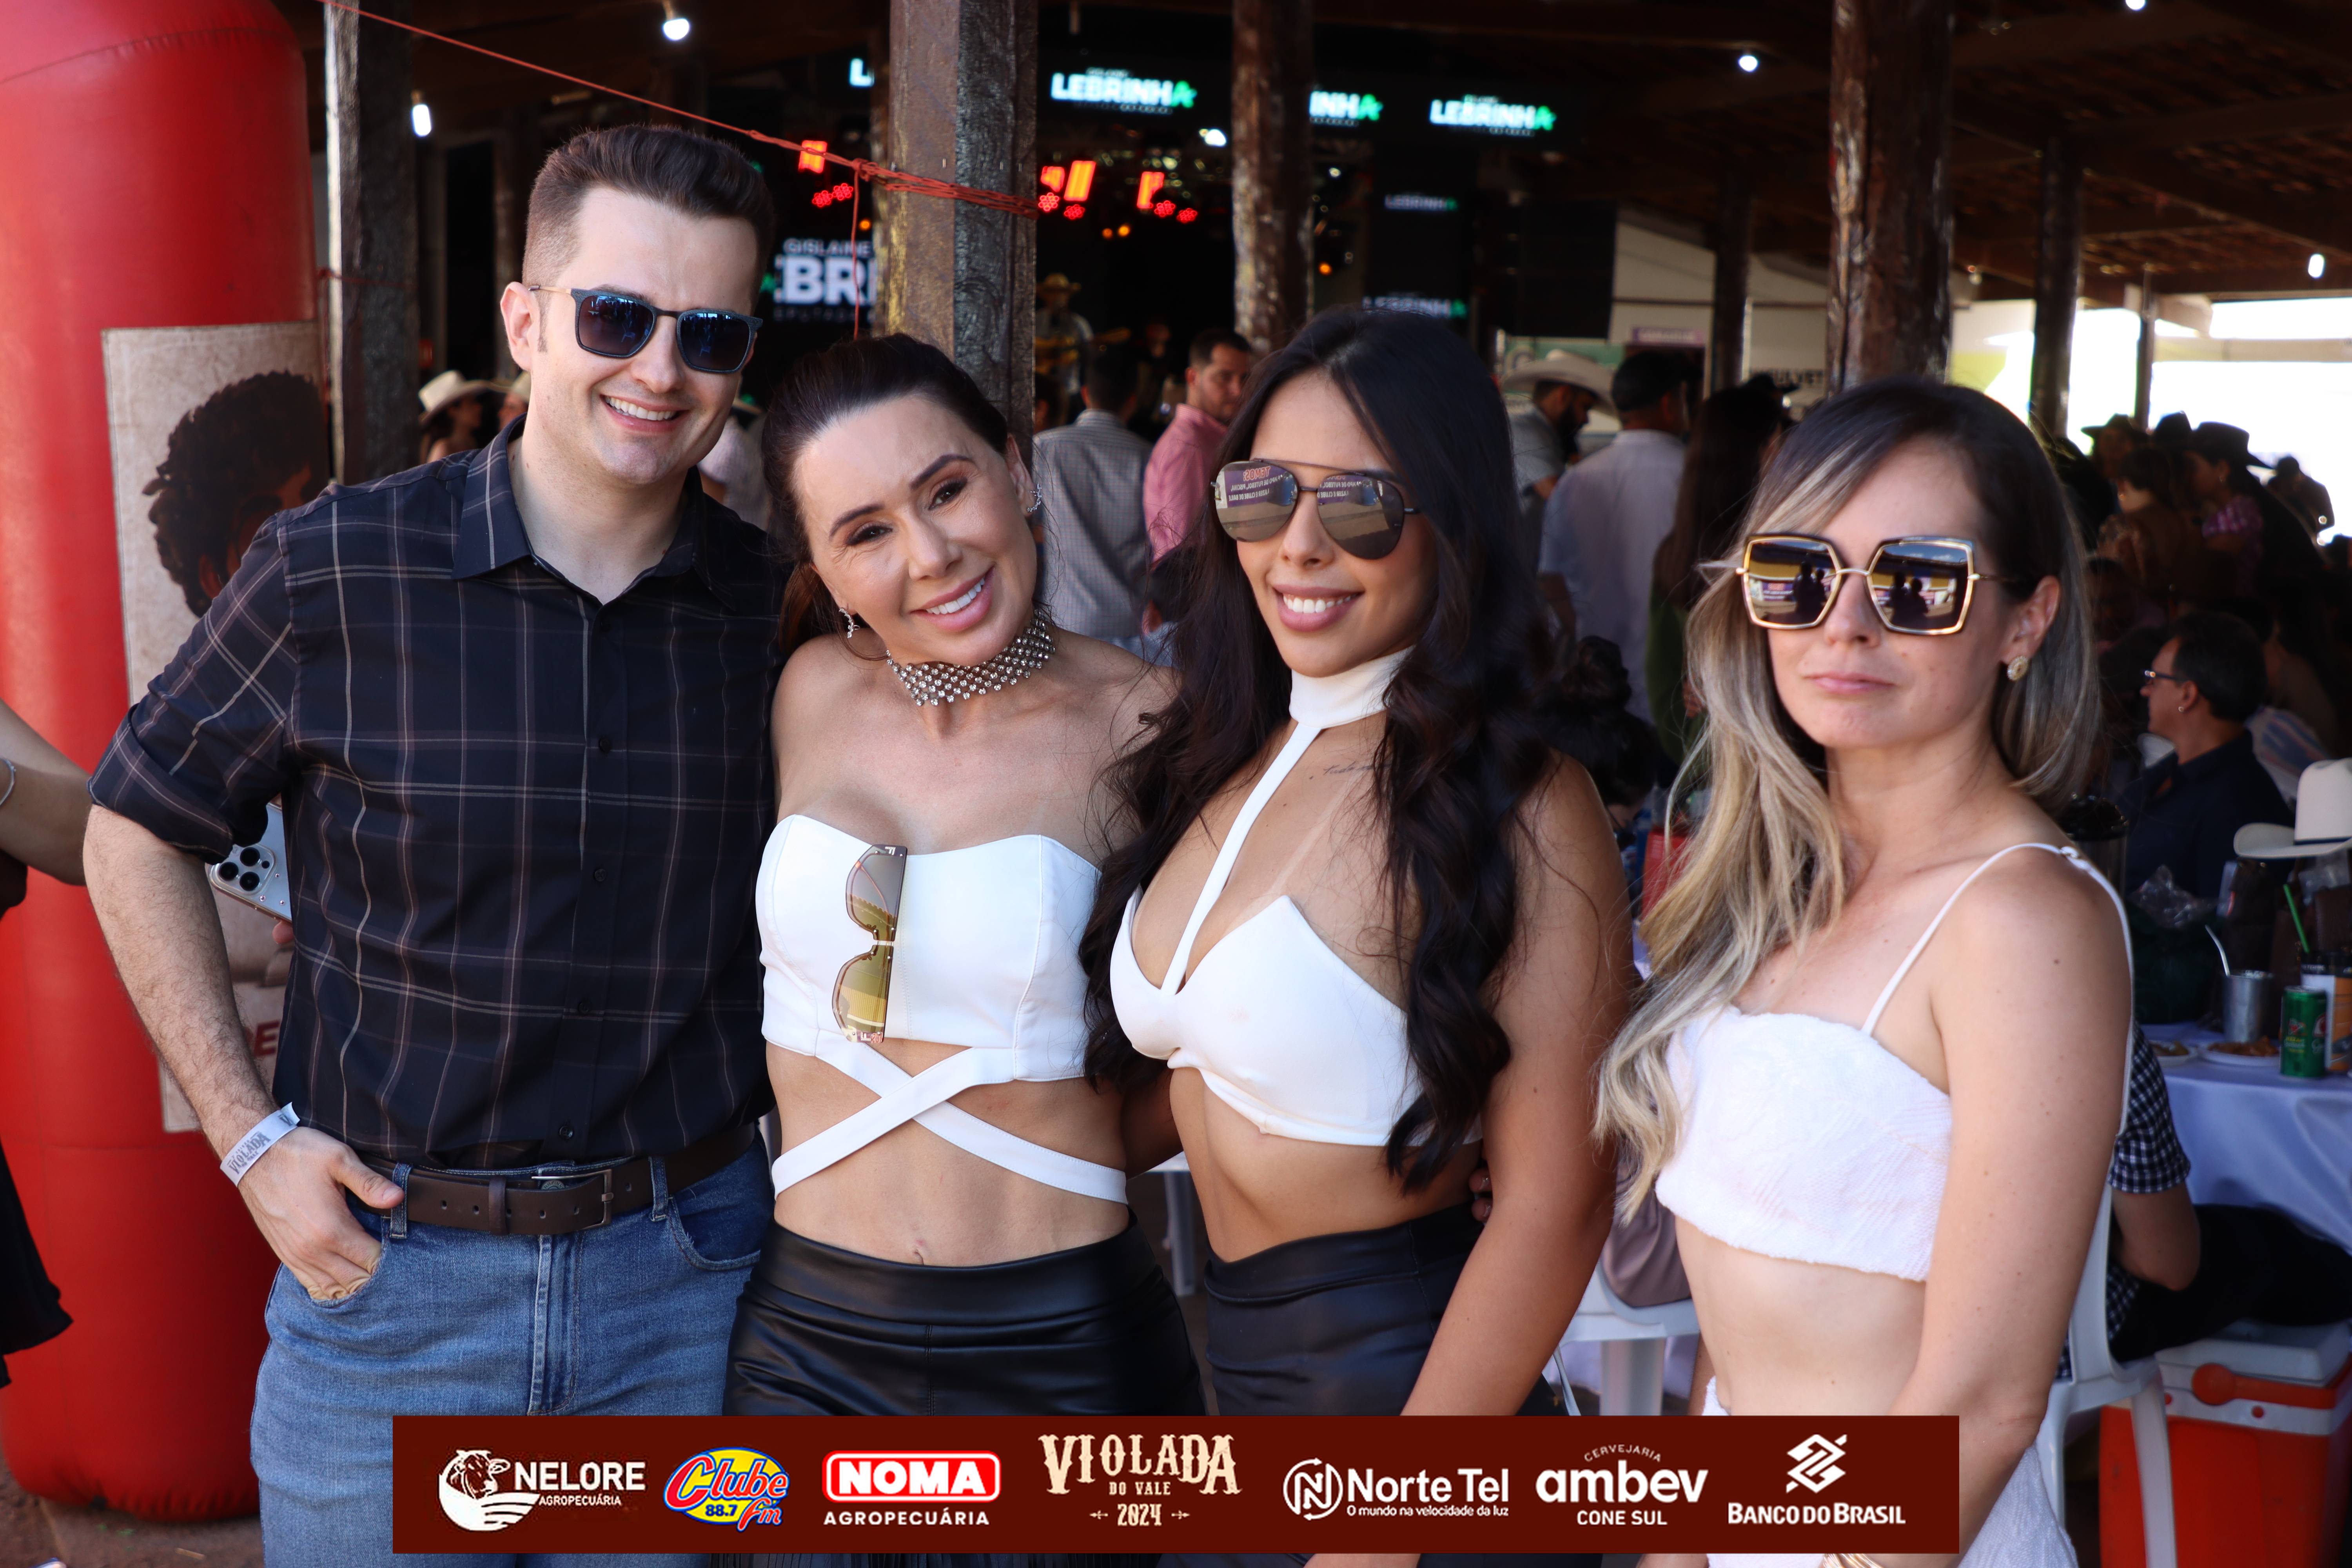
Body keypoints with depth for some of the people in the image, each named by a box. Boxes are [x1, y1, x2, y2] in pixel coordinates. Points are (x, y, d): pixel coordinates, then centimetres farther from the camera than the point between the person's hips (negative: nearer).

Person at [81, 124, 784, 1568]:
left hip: (687, 1276, 2)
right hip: (386, 1263, -1)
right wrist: (250, 1137, -4)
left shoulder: (783, 606, -3)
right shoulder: (336, 571, -10)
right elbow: (141, 830, 2)